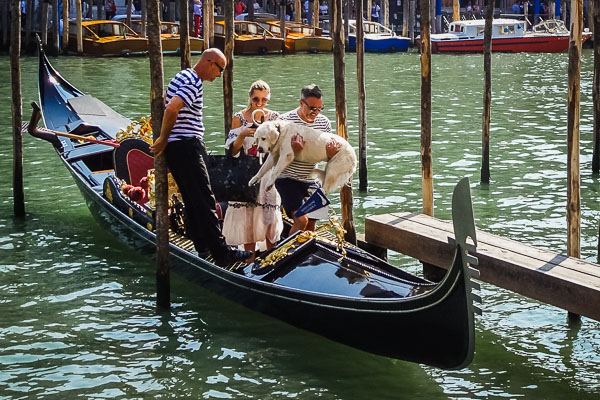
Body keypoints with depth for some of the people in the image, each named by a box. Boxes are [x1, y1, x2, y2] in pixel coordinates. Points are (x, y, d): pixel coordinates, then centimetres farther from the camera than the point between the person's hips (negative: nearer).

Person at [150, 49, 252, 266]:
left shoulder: (183, 76, 19)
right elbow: (172, 108, -29)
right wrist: (163, 139, -17)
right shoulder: (194, 82, -15)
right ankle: (222, 254, -10)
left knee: (193, 201, 14)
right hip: (186, 146, -11)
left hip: (176, 148, 11)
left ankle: (202, 249, 20)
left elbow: (166, 103, 30)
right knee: (204, 201, -10)